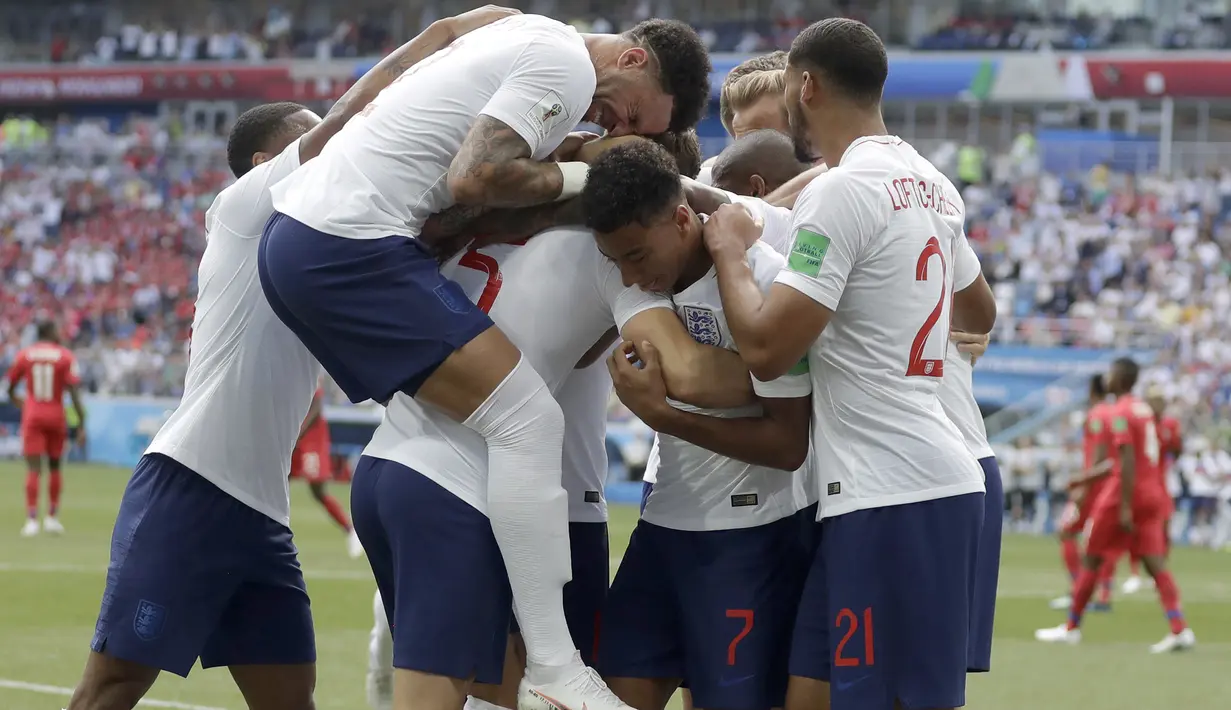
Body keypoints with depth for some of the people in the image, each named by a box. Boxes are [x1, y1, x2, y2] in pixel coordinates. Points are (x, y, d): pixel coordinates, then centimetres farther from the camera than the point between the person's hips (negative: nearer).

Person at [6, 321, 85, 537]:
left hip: (32, 415, 0)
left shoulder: (24, 355, 1)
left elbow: (10, 387, 11)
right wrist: (81, 424, -9)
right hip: (56, 416, 0)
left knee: (33, 469, -5)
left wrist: (16, 400, 35)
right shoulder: (65, 356, -4)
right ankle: (52, 517, 20)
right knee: (55, 466, 17)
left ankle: (31, 519, -17)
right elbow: (73, 392, -11)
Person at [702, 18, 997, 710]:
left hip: (891, 498, -9)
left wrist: (728, 248, 1)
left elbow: (767, 348, -15)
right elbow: (981, 315, 32)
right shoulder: (932, 183, 16)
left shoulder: (840, 191, -12)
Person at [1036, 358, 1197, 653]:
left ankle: (1072, 627, 15)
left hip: (1123, 495, -7)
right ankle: (1179, 629, -17)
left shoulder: (1120, 413, -12)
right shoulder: (1145, 409, 14)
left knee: (1092, 559, 6)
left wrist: (1125, 507, -22)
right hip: (1152, 492, 7)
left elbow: (1128, 461, -20)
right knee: (1155, 562, -2)